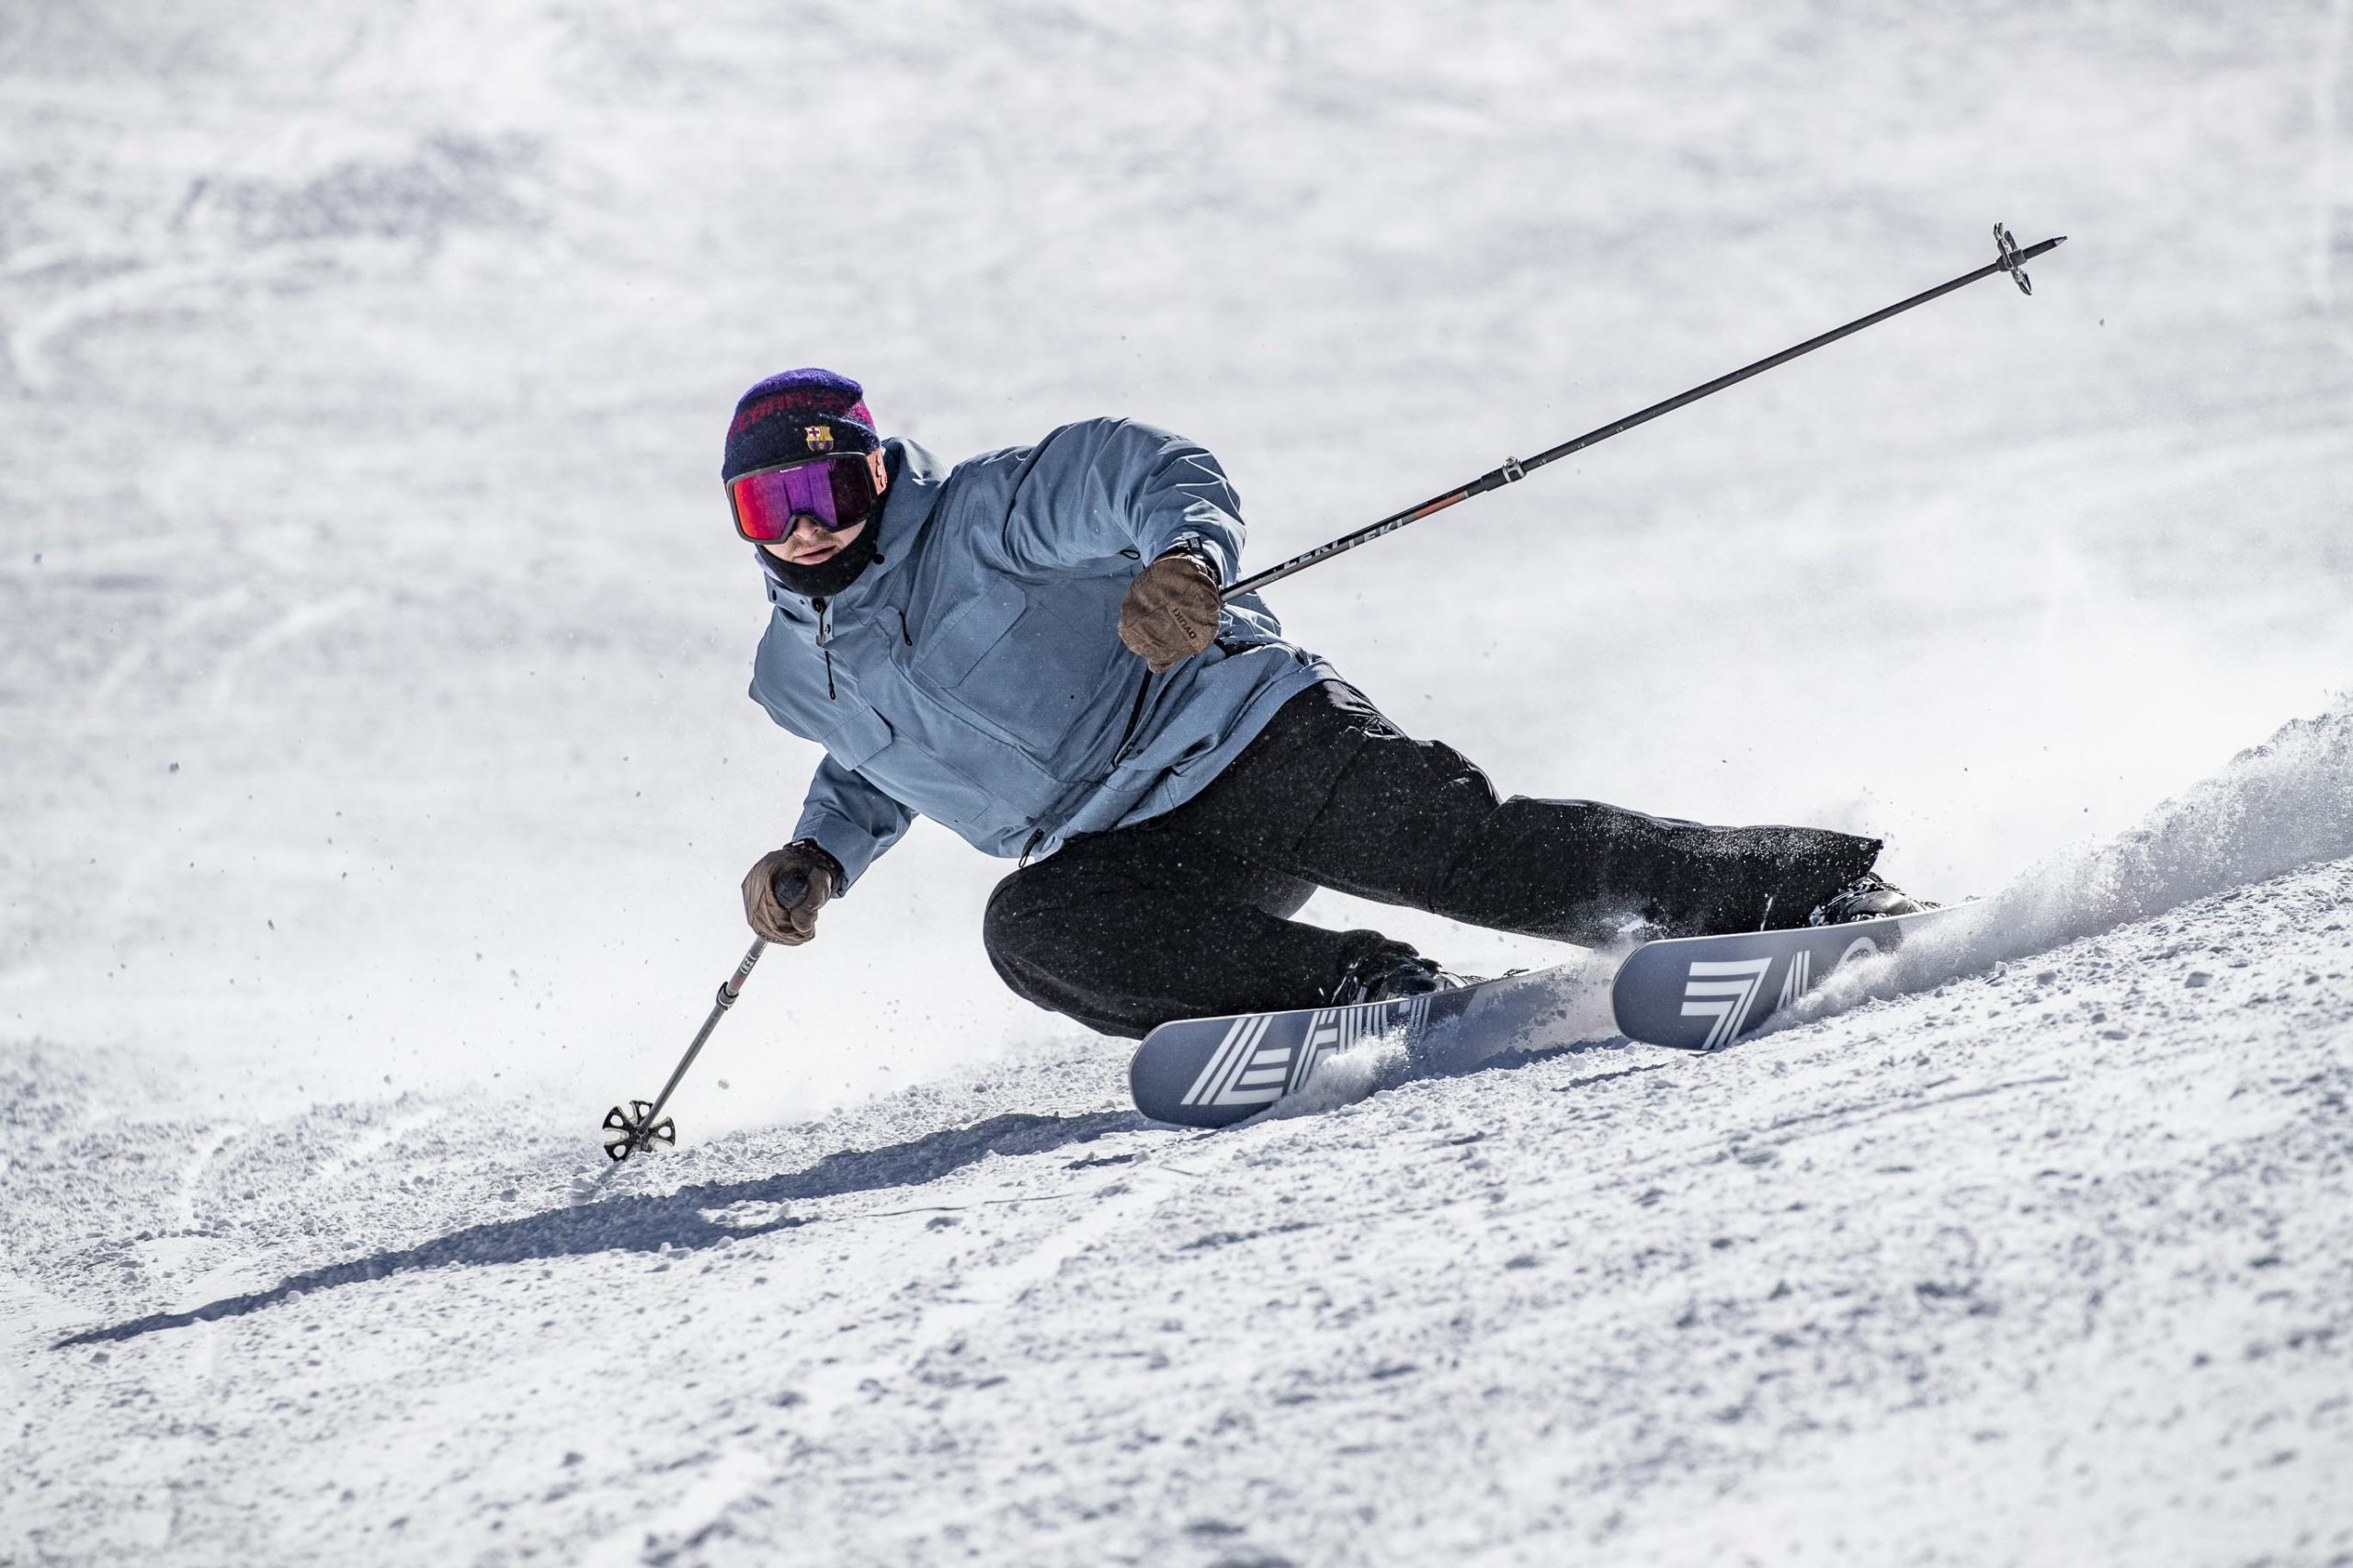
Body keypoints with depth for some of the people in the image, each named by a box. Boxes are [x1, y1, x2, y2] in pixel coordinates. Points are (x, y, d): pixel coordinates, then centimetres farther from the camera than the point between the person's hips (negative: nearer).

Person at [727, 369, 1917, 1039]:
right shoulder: (796, 681, 12)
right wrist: (820, 857, 14)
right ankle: (1352, 990, -34)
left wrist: (1184, 555, -37)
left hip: (1239, 737, -5)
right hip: (1117, 858, 5)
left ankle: (1803, 888, -18)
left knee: (1464, 847, -22)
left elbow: (1159, 472, -16)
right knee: (1032, 931, -28)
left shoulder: (976, 518, -7)